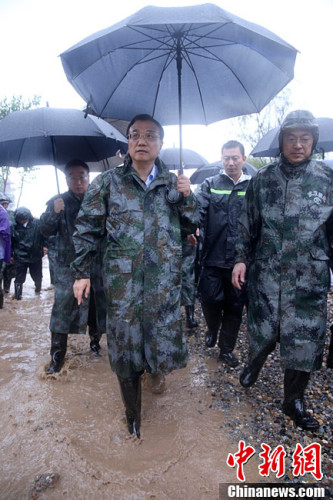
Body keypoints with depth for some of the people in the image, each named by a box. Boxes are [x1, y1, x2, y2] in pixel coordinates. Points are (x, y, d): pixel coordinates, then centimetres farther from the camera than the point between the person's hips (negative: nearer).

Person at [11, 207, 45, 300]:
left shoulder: (37, 223, -7)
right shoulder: (14, 227, -3)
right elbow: (10, 242, 6)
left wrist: (44, 246, -9)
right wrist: (11, 254, 8)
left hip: (36, 256, 1)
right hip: (20, 257, -1)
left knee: (37, 275, 17)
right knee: (19, 278, 4)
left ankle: (38, 288, 43)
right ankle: (18, 295, 18)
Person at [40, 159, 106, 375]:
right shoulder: (58, 202, 4)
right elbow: (46, 231, -4)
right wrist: (53, 213, -22)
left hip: (96, 264, 2)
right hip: (68, 265, -1)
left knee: (97, 305, 11)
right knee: (63, 309, -5)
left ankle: (95, 341, 35)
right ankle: (57, 357, 6)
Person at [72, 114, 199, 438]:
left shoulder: (172, 182, 9)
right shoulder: (108, 182, 3)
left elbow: (190, 227, 13)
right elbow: (87, 228, 4)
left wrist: (186, 197, -5)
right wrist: (81, 272, 0)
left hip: (165, 280, 2)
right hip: (122, 279, -1)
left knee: (164, 336, 3)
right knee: (125, 342, 5)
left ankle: (157, 367, 42)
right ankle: (133, 413, 28)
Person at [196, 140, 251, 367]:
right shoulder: (210, 184, 6)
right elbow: (199, 209, -10)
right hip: (213, 256, -1)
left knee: (235, 306, 11)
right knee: (209, 299, 1)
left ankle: (227, 349, 31)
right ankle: (212, 329, 35)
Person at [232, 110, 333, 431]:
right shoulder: (262, 180, 3)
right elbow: (248, 224, 6)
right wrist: (241, 259, -1)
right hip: (265, 274, 0)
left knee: (304, 341, 6)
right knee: (261, 331, 12)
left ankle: (294, 401, 30)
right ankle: (253, 365, 47)